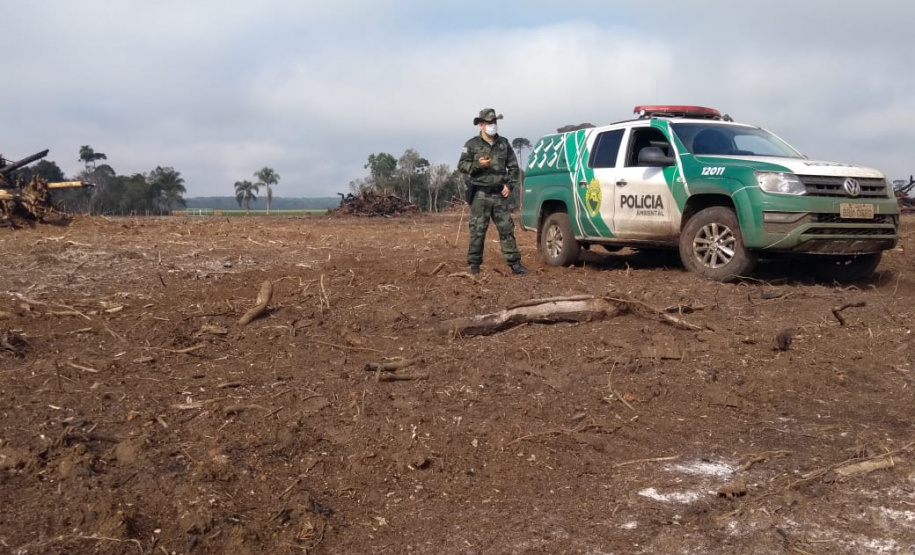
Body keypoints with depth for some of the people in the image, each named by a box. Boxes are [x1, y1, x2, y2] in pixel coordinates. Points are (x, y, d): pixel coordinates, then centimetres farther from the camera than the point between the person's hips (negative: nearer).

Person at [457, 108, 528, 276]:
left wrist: (509, 185, 1)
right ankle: (474, 265, 6)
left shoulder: (504, 144, 12)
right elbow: (461, 166, 0)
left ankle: (514, 263, 4)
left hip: (499, 195, 3)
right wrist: (477, 164, -17)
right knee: (477, 231, -2)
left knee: (507, 229, 2)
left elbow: (513, 166, 15)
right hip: (480, 194, -3)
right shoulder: (472, 144, 2)